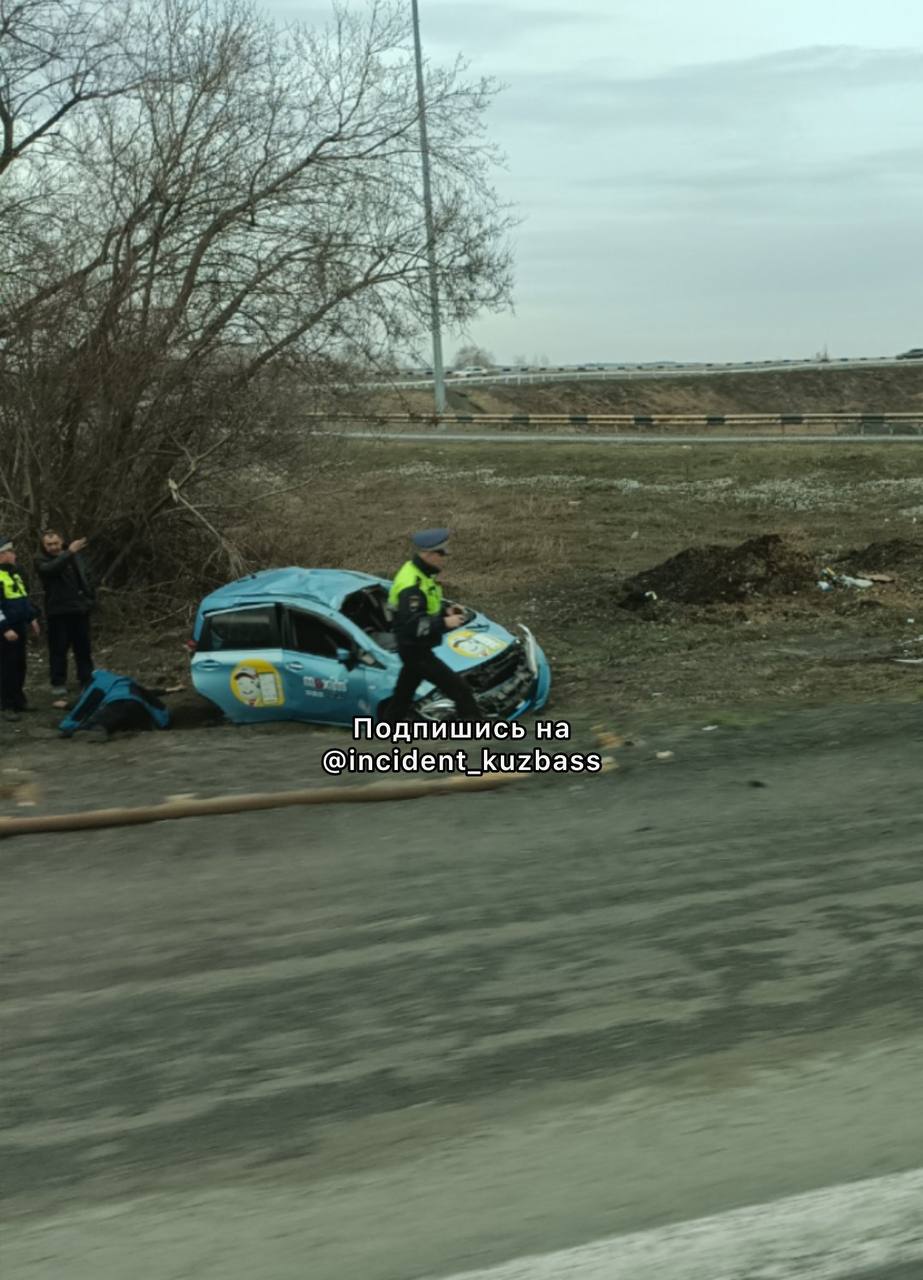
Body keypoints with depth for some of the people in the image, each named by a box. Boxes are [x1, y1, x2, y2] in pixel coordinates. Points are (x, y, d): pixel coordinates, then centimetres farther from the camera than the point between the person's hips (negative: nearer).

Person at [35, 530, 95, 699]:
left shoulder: (75, 556, 8)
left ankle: (86, 680, 18)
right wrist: (69, 552, -34)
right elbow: (51, 569, -27)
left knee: (83, 647, 9)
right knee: (58, 649, -1)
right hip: (58, 611, -3)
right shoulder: (42, 562, -4)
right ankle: (58, 683, 7)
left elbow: (84, 577, 17)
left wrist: (89, 598, 10)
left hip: (79, 609, 4)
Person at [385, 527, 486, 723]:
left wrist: (445, 612, 3)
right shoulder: (411, 586, -27)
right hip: (415, 651, -10)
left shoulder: (420, 574, 6)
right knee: (459, 688, -9)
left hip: (416, 648, 10)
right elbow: (411, 624, -31)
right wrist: (445, 623, -28)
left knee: (405, 691, 21)